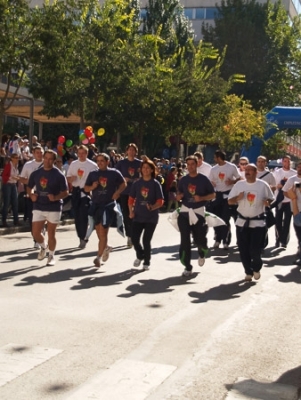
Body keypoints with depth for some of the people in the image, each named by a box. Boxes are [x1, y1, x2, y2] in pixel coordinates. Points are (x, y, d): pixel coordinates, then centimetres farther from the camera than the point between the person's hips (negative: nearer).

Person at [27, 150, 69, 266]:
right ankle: (43, 247, 33)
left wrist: (55, 197, -24)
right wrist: (31, 195, -6)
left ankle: (51, 255, 22)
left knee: (51, 233, 3)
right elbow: (29, 187, 15)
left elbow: (65, 192, -7)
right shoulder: (35, 173, 4)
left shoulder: (59, 175, -8)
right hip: (38, 207, 3)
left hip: (54, 208, -3)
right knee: (35, 233, 1)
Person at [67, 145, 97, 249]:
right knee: (77, 216, 8)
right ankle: (81, 238, 20)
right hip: (75, 191, 5)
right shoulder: (73, 164, 11)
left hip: (86, 192, -4)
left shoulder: (92, 165, -2)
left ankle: (83, 238, -5)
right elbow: (68, 178, 14)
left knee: (83, 216, -11)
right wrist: (71, 178, -8)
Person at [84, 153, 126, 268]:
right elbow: (86, 188, 13)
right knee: (99, 231, 11)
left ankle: (99, 257, -3)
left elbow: (123, 184, 10)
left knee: (103, 231, -8)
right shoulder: (93, 174, 8)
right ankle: (105, 248, 38)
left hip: (109, 205, -4)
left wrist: (117, 192, -7)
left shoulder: (114, 173, 0)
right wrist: (92, 187, -8)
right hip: (96, 205, 4)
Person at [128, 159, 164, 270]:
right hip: (138, 216, 3)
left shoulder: (155, 184, -4)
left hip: (151, 217, -3)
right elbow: (131, 198, 10)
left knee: (146, 240, -2)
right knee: (134, 239, -1)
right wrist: (131, 211, -2)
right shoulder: (137, 183, 5)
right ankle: (140, 256, 29)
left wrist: (153, 207, -25)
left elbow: (160, 201, -7)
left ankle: (146, 262, 18)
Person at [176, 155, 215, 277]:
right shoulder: (183, 180, 6)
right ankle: (188, 267, 7)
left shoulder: (203, 179, -4)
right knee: (185, 240, -2)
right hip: (185, 211, 2)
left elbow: (213, 195, -1)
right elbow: (178, 194, 17)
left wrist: (201, 198, -17)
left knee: (199, 240, 1)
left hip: (198, 212, -2)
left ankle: (202, 252, 39)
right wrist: (178, 196, -7)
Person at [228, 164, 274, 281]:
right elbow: (230, 201, 4)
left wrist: (267, 202, -14)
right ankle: (248, 272, 23)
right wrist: (237, 198, -17)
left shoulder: (263, 185, -3)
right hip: (242, 221, 3)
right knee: (243, 250, 4)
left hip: (258, 222, -2)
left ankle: (256, 268, 23)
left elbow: (270, 199, 8)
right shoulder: (239, 185, 1)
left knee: (255, 249, -7)